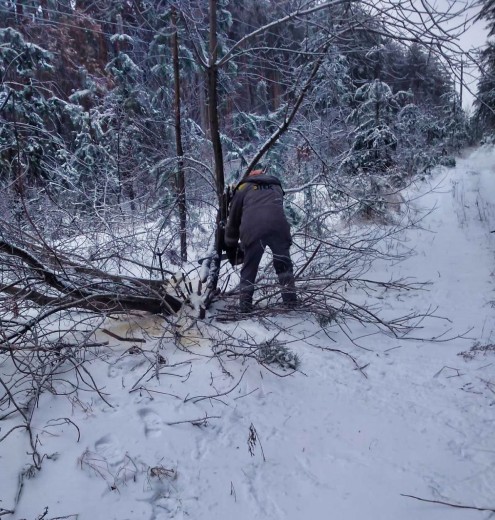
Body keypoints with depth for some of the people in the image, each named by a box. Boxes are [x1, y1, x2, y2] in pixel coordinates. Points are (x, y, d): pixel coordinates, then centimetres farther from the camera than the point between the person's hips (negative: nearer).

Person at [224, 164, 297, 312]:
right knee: (284, 264, 19)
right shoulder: (276, 186, 36)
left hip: (253, 229, -1)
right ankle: (291, 300, 18)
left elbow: (233, 216, 28)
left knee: (249, 267, 15)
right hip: (278, 227, 1)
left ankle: (245, 304, 15)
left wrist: (231, 243, 38)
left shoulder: (244, 186, 28)